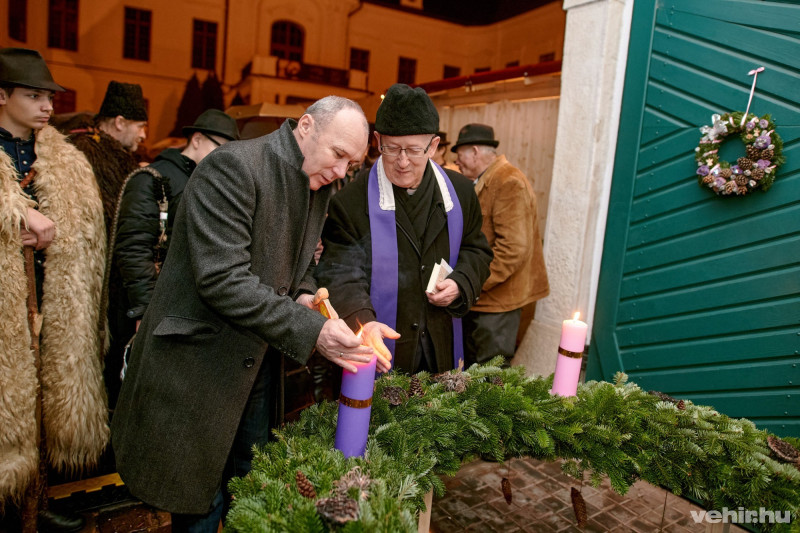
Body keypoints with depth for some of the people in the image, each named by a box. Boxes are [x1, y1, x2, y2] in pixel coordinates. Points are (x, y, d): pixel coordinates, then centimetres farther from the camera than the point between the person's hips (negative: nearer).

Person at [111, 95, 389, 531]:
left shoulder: (319, 185, 4)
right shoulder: (233, 166, -21)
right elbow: (221, 278, -28)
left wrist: (304, 295, -7)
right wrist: (310, 331, -29)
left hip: (259, 360, 7)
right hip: (200, 361, -7)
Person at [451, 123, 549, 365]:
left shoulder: (509, 183, -16)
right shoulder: (481, 183, 15)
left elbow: (514, 247, -23)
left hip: (497, 300, -9)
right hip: (477, 297, 9)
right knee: (469, 365, 17)